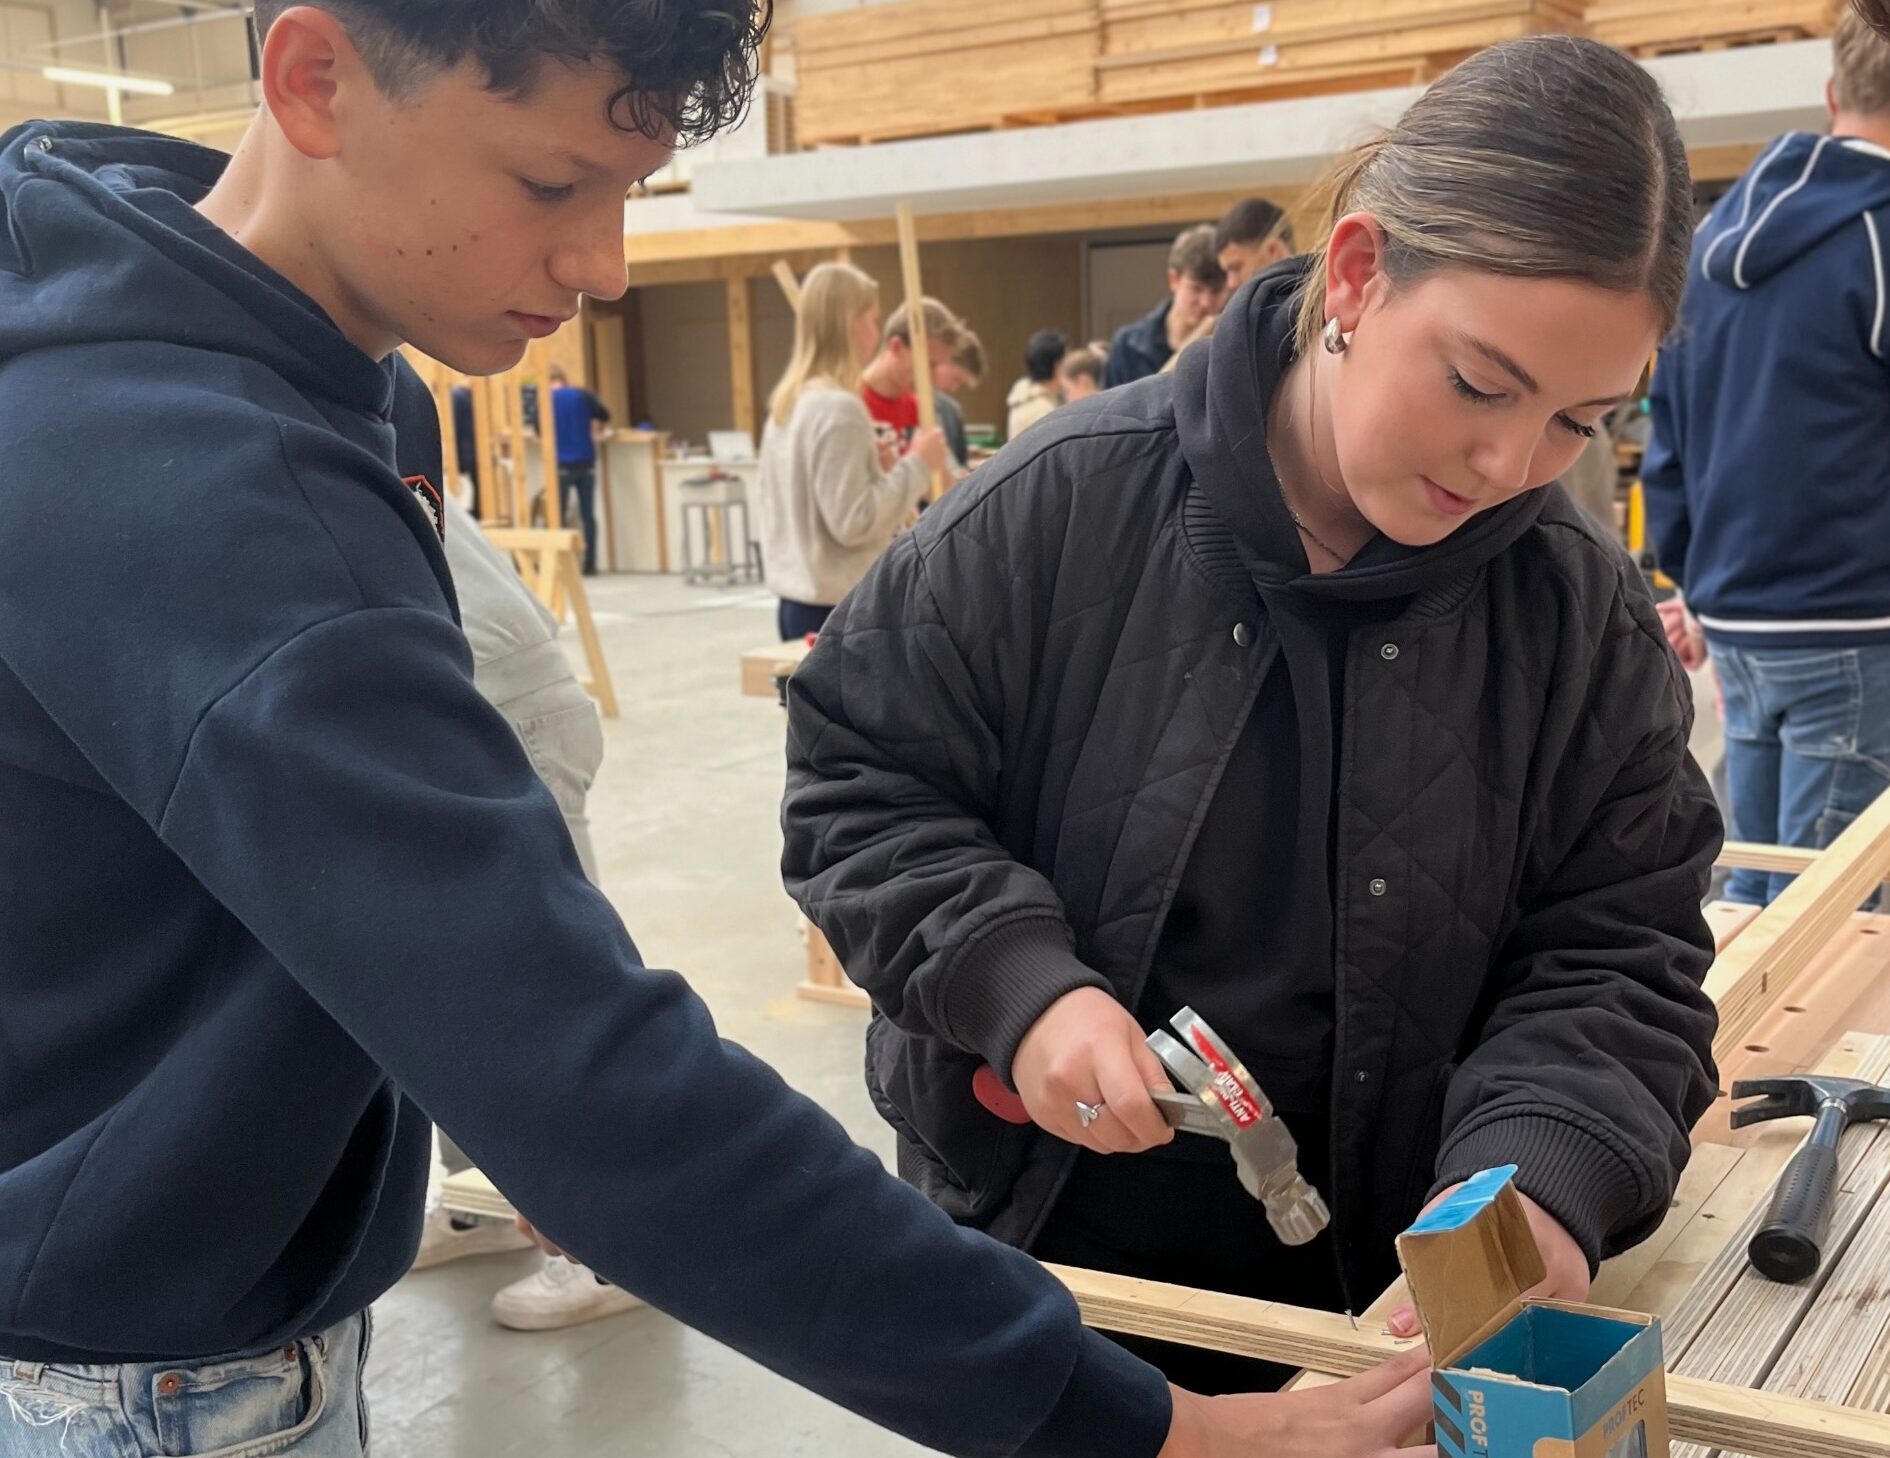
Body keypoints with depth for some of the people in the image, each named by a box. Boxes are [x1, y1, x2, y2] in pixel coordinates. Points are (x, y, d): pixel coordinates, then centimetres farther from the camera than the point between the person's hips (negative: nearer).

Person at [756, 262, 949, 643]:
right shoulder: (840, 408, -17)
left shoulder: (786, 403, 11)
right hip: (841, 609, -9)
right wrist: (916, 466, -11)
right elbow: (853, 522, -20)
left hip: (797, 601, 9)